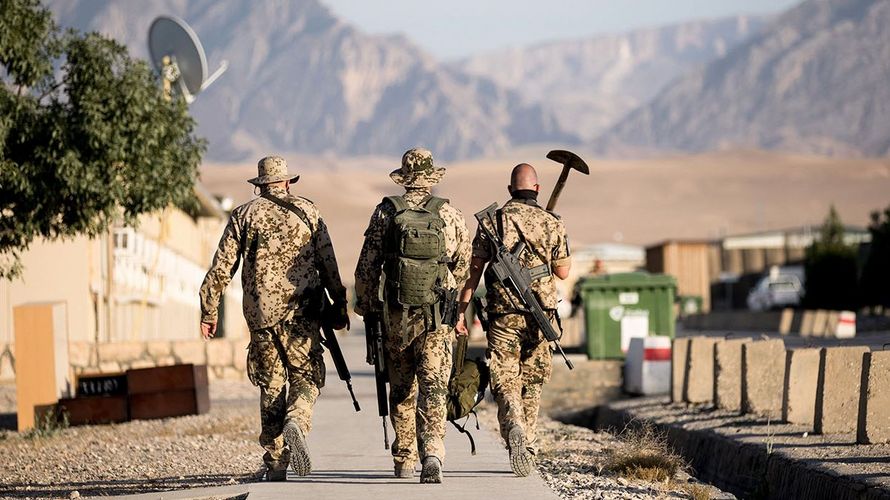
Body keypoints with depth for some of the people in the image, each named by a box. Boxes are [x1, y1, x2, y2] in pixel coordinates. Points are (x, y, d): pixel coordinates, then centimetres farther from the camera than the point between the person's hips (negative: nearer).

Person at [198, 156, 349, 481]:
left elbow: (222, 267, 2)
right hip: (301, 314, -1)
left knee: (271, 385, 9)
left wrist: (208, 311, 6)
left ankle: (275, 464, 7)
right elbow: (328, 263, 5)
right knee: (306, 376, 9)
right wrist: (339, 307, 12)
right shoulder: (307, 211, 7)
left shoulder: (244, 214, 6)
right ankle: (296, 420, -23)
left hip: (261, 313, 1)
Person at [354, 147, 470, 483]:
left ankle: (404, 460, 20)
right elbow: (463, 266, 8)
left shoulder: (386, 213, -1)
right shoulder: (450, 216, 0)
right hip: (438, 317, -1)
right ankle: (432, 453, -23)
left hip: (396, 316, 1)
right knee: (433, 388, -3)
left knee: (401, 390, 14)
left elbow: (367, 267, 1)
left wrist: (366, 308, 14)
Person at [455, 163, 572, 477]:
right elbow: (563, 272, 9)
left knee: (505, 382, -1)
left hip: (503, 315, -1)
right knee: (532, 383, 15)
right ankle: (527, 448, 19)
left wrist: (461, 311, 2)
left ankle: (515, 428, -29)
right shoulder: (552, 224, 1)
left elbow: (474, 270, -2)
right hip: (540, 315, 1)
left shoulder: (492, 221, 0)